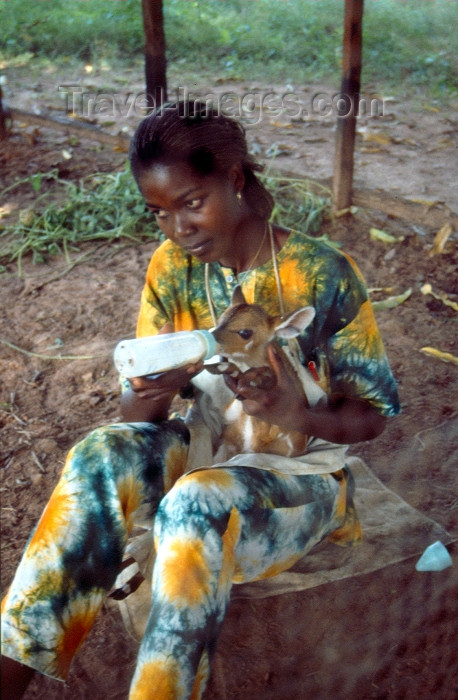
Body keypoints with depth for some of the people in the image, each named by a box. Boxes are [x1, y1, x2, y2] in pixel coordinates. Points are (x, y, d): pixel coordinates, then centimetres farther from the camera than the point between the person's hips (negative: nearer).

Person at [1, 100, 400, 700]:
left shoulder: (323, 276, -17)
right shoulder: (171, 269, -4)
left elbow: (374, 414, -9)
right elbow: (137, 414, -3)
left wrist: (298, 415, -31)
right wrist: (153, 390, -28)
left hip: (299, 473, -3)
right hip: (206, 453, 4)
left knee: (198, 504, -35)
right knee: (103, 455, -26)